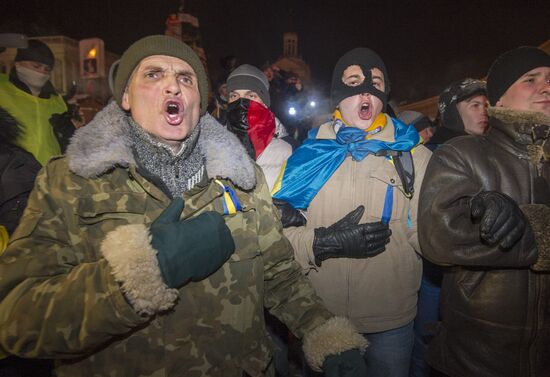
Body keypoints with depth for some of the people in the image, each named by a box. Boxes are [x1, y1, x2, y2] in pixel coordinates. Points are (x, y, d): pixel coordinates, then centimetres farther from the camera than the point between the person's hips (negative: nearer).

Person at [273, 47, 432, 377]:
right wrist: (323, 242, -19)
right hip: (318, 319, 1)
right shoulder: (309, 153, 0)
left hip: (391, 323, 0)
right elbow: (277, 230, -5)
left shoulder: (413, 155, 1)